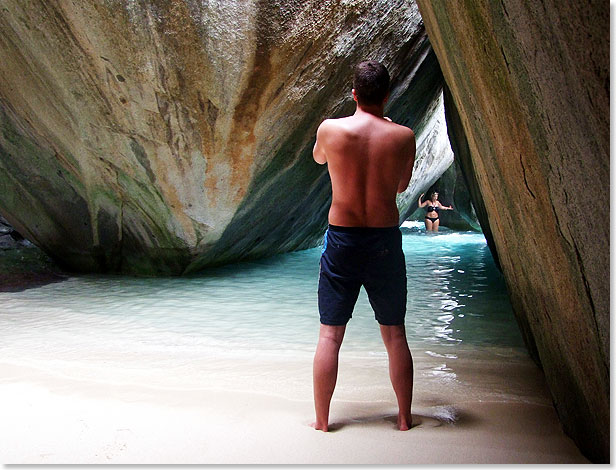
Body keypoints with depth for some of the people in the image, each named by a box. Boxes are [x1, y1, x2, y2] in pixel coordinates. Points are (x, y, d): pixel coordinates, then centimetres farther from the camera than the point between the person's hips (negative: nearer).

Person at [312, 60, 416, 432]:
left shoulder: (330, 129, -6)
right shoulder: (404, 136, -4)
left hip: (342, 239, -1)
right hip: (386, 241, 1)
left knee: (330, 335, 9)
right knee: (395, 335, 14)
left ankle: (322, 420, 17)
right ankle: (405, 418, 24)